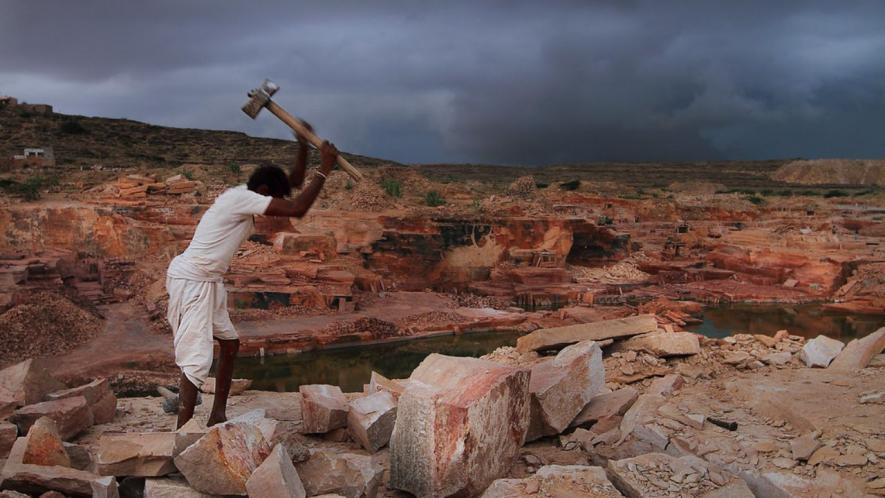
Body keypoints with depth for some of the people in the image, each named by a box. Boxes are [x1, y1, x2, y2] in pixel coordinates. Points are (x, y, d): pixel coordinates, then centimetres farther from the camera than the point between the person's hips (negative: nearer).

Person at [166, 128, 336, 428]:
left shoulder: (246, 196, 8)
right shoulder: (241, 198, -20)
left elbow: (294, 183, 15)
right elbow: (297, 210, -27)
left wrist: (303, 145, 2)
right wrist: (324, 170, -20)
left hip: (208, 282, 11)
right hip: (191, 281, -11)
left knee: (229, 342, 18)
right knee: (197, 359, -14)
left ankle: (217, 415, 27)